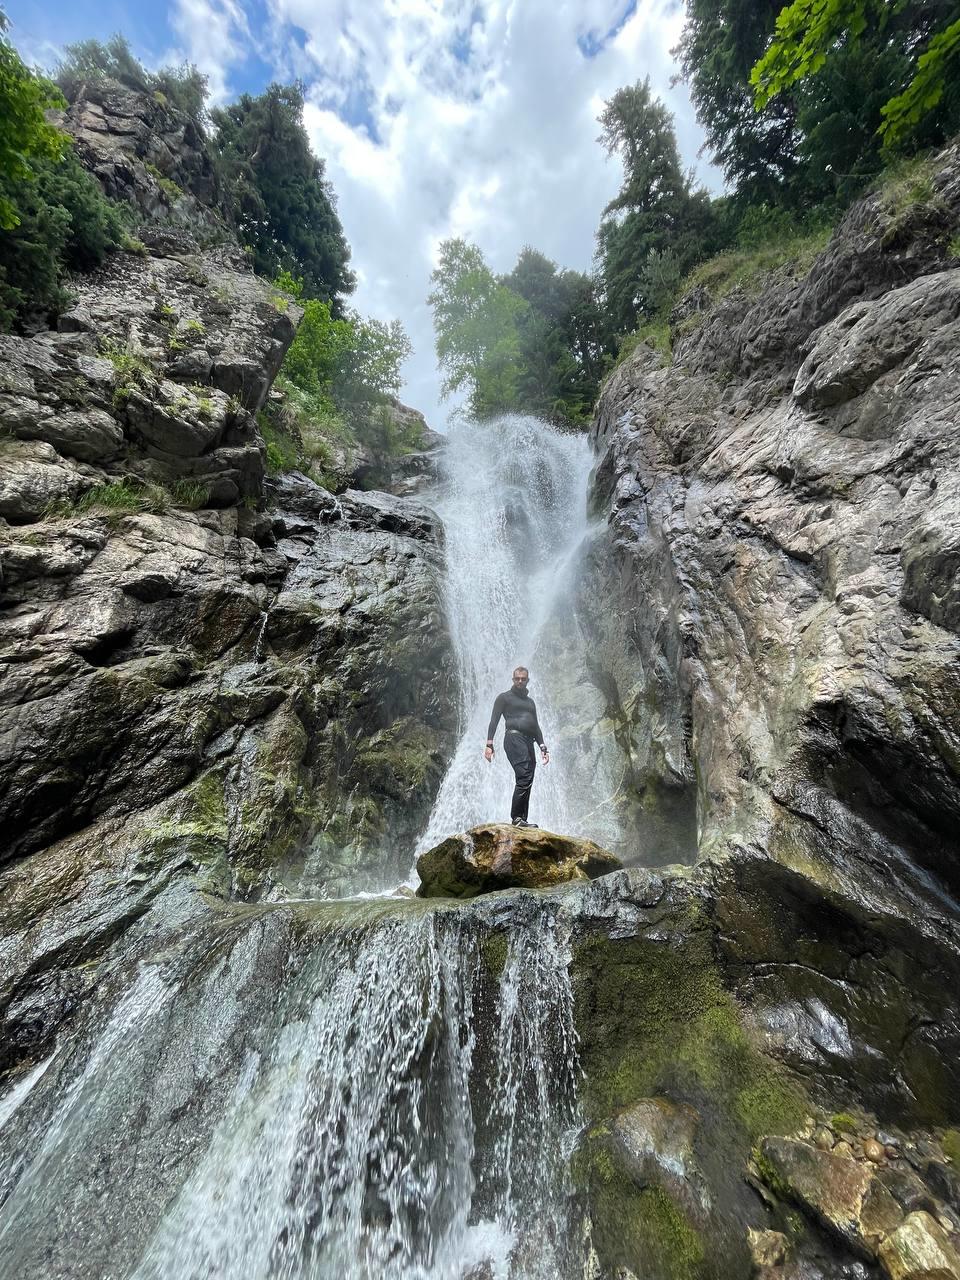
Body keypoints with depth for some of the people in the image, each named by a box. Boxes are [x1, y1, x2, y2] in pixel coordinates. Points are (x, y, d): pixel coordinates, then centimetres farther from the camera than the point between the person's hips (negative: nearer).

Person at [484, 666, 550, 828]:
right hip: (514, 738, -7)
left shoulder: (530, 701, 27)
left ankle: (521, 820, 7)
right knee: (524, 778, -19)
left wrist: (542, 747, 14)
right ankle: (517, 818, -15)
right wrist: (489, 744, -11)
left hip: (529, 742, 7)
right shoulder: (504, 697, 9)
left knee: (527, 781, 2)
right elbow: (494, 721, 0)